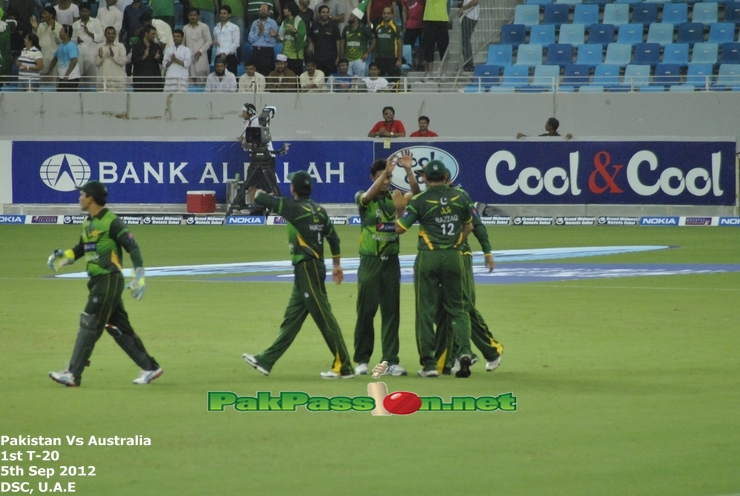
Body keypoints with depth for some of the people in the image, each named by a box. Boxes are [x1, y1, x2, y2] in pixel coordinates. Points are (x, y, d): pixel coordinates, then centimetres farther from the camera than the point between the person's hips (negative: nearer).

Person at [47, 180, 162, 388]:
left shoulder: (112, 222, -12)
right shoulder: (88, 224, 14)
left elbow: (133, 248, -14)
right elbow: (81, 249, 26)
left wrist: (139, 276, -22)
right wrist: (63, 256, 8)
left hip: (109, 280, -9)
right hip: (97, 282, 9)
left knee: (89, 325, -10)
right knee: (118, 327, 11)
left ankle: (73, 375, -10)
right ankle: (150, 367, 18)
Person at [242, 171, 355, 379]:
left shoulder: (294, 207, -12)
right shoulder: (318, 210, 10)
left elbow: (261, 199, -7)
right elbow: (333, 237, 13)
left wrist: (259, 193, 17)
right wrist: (336, 264, 23)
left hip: (307, 268, -9)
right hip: (306, 270, 9)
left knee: (323, 316, -6)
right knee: (292, 318, 11)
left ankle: (343, 367, -3)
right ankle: (266, 361, 16)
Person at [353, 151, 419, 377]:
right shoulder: (363, 198, -1)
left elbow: (415, 193, -9)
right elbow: (368, 196, -23)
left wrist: (408, 170, -23)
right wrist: (386, 170, -33)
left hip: (391, 261, 2)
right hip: (370, 261, -2)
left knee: (391, 311, 0)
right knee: (366, 310, 1)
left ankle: (390, 361, 1)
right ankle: (362, 360, 9)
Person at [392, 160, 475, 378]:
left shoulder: (419, 201, -8)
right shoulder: (460, 197, 2)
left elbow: (400, 228, -4)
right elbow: (468, 225, 14)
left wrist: (399, 208, 10)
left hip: (428, 257, -2)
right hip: (454, 256, 2)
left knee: (426, 310, 4)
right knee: (457, 307, 11)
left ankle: (429, 363, 3)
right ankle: (464, 350, -12)